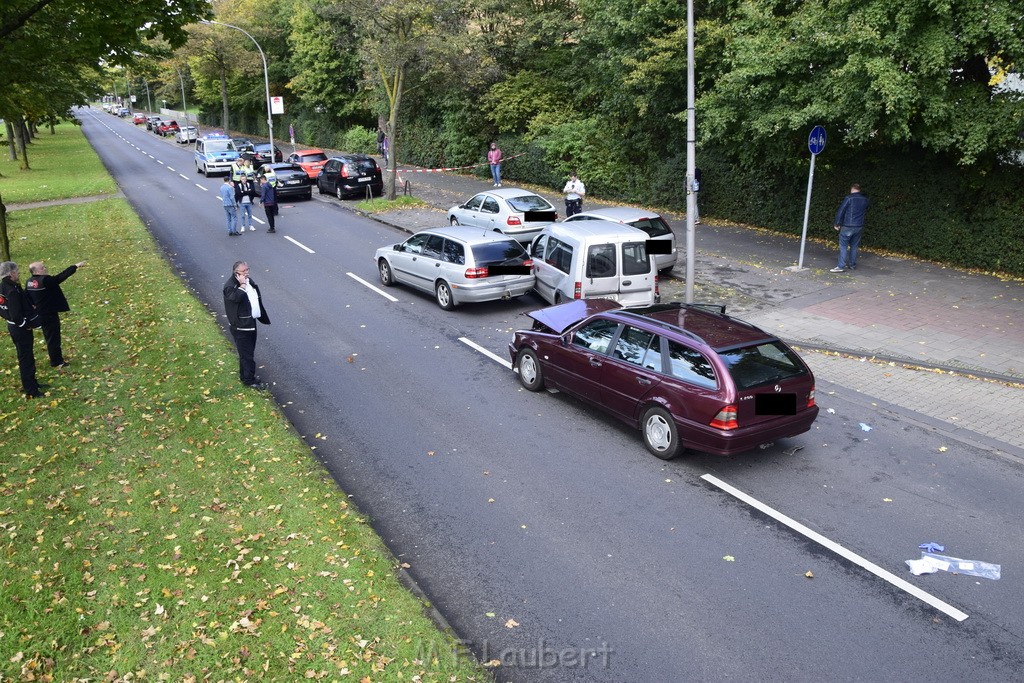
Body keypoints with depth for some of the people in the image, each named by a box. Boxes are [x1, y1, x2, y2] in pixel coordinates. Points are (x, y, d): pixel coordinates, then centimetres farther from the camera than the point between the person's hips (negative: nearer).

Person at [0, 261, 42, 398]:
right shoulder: (12, 291, -26)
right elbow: (16, 314, -27)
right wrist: (26, 325, -13)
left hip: (13, 326, 10)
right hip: (21, 329, -10)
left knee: (25, 356, 22)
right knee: (26, 358, -1)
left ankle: (30, 383, 36)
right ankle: (31, 391, 7)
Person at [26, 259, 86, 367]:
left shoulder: (29, 282, 2)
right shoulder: (45, 280, -25)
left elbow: (28, 298, 10)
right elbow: (61, 276, -23)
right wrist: (76, 266, -19)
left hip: (41, 314, 9)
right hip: (49, 314, -9)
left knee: (50, 336, 23)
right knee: (53, 337, 4)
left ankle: (56, 357, 38)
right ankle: (56, 361, 14)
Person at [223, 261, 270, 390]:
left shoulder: (249, 282, 8)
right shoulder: (230, 286, -18)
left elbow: (257, 299, 20)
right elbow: (235, 298, -39)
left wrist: (262, 316, 20)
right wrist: (242, 285, -30)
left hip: (251, 322, 9)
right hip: (240, 326, -9)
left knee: (249, 351, 19)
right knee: (246, 353, -3)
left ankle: (245, 375, 33)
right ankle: (249, 380, 5)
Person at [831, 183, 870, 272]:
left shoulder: (849, 198, -9)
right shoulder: (865, 200, 8)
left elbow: (841, 211, -10)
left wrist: (837, 224, -3)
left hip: (848, 226, -6)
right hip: (859, 227, 6)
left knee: (843, 246, -4)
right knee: (854, 246, 14)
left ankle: (841, 266, -9)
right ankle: (852, 265, 18)